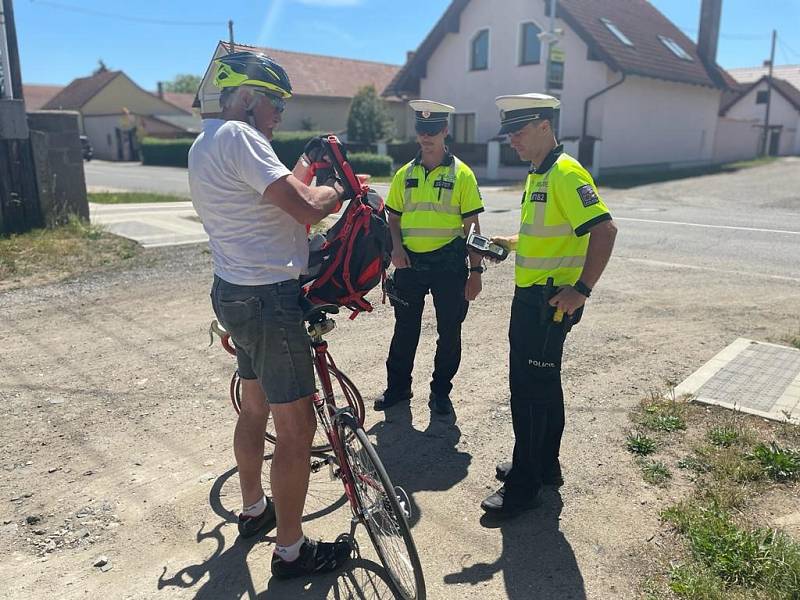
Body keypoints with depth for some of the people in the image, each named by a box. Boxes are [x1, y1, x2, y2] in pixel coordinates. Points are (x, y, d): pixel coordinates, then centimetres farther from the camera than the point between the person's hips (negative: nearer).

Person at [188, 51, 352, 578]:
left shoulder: (206, 143, 15)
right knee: (297, 427, 0)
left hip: (235, 293, 11)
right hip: (268, 299, -11)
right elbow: (307, 208, -24)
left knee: (254, 408, 23)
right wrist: (335, 189, -5)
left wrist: (305, 171, 11)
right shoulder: (237, 136, -17)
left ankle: (254, 510, 42)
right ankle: (291, 551, 15)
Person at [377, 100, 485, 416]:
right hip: (410, 262, 3)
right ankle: (397, 386, 27)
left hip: (448, 263, -2)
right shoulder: (405, 174, 8)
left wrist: (475, 271, -6)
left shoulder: (461, 174, -1)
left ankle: (441, 391, 23)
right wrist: (396, 246, -7)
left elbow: (471, 225, -2)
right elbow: (394, 217, 13)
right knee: (405, 328, 12)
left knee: (449, 331, 6)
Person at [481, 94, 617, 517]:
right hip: (530, 297, 10)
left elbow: (604, 229, -24)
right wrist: (509, 242, 13)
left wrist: (581, 289, -26)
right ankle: (544, 466, 34)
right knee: (543, 384, 18)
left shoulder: (566, 173, -16)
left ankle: (524, 485, 11)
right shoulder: (537, 175, 15)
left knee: (530, 390, -3)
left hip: (549, 302, -10)